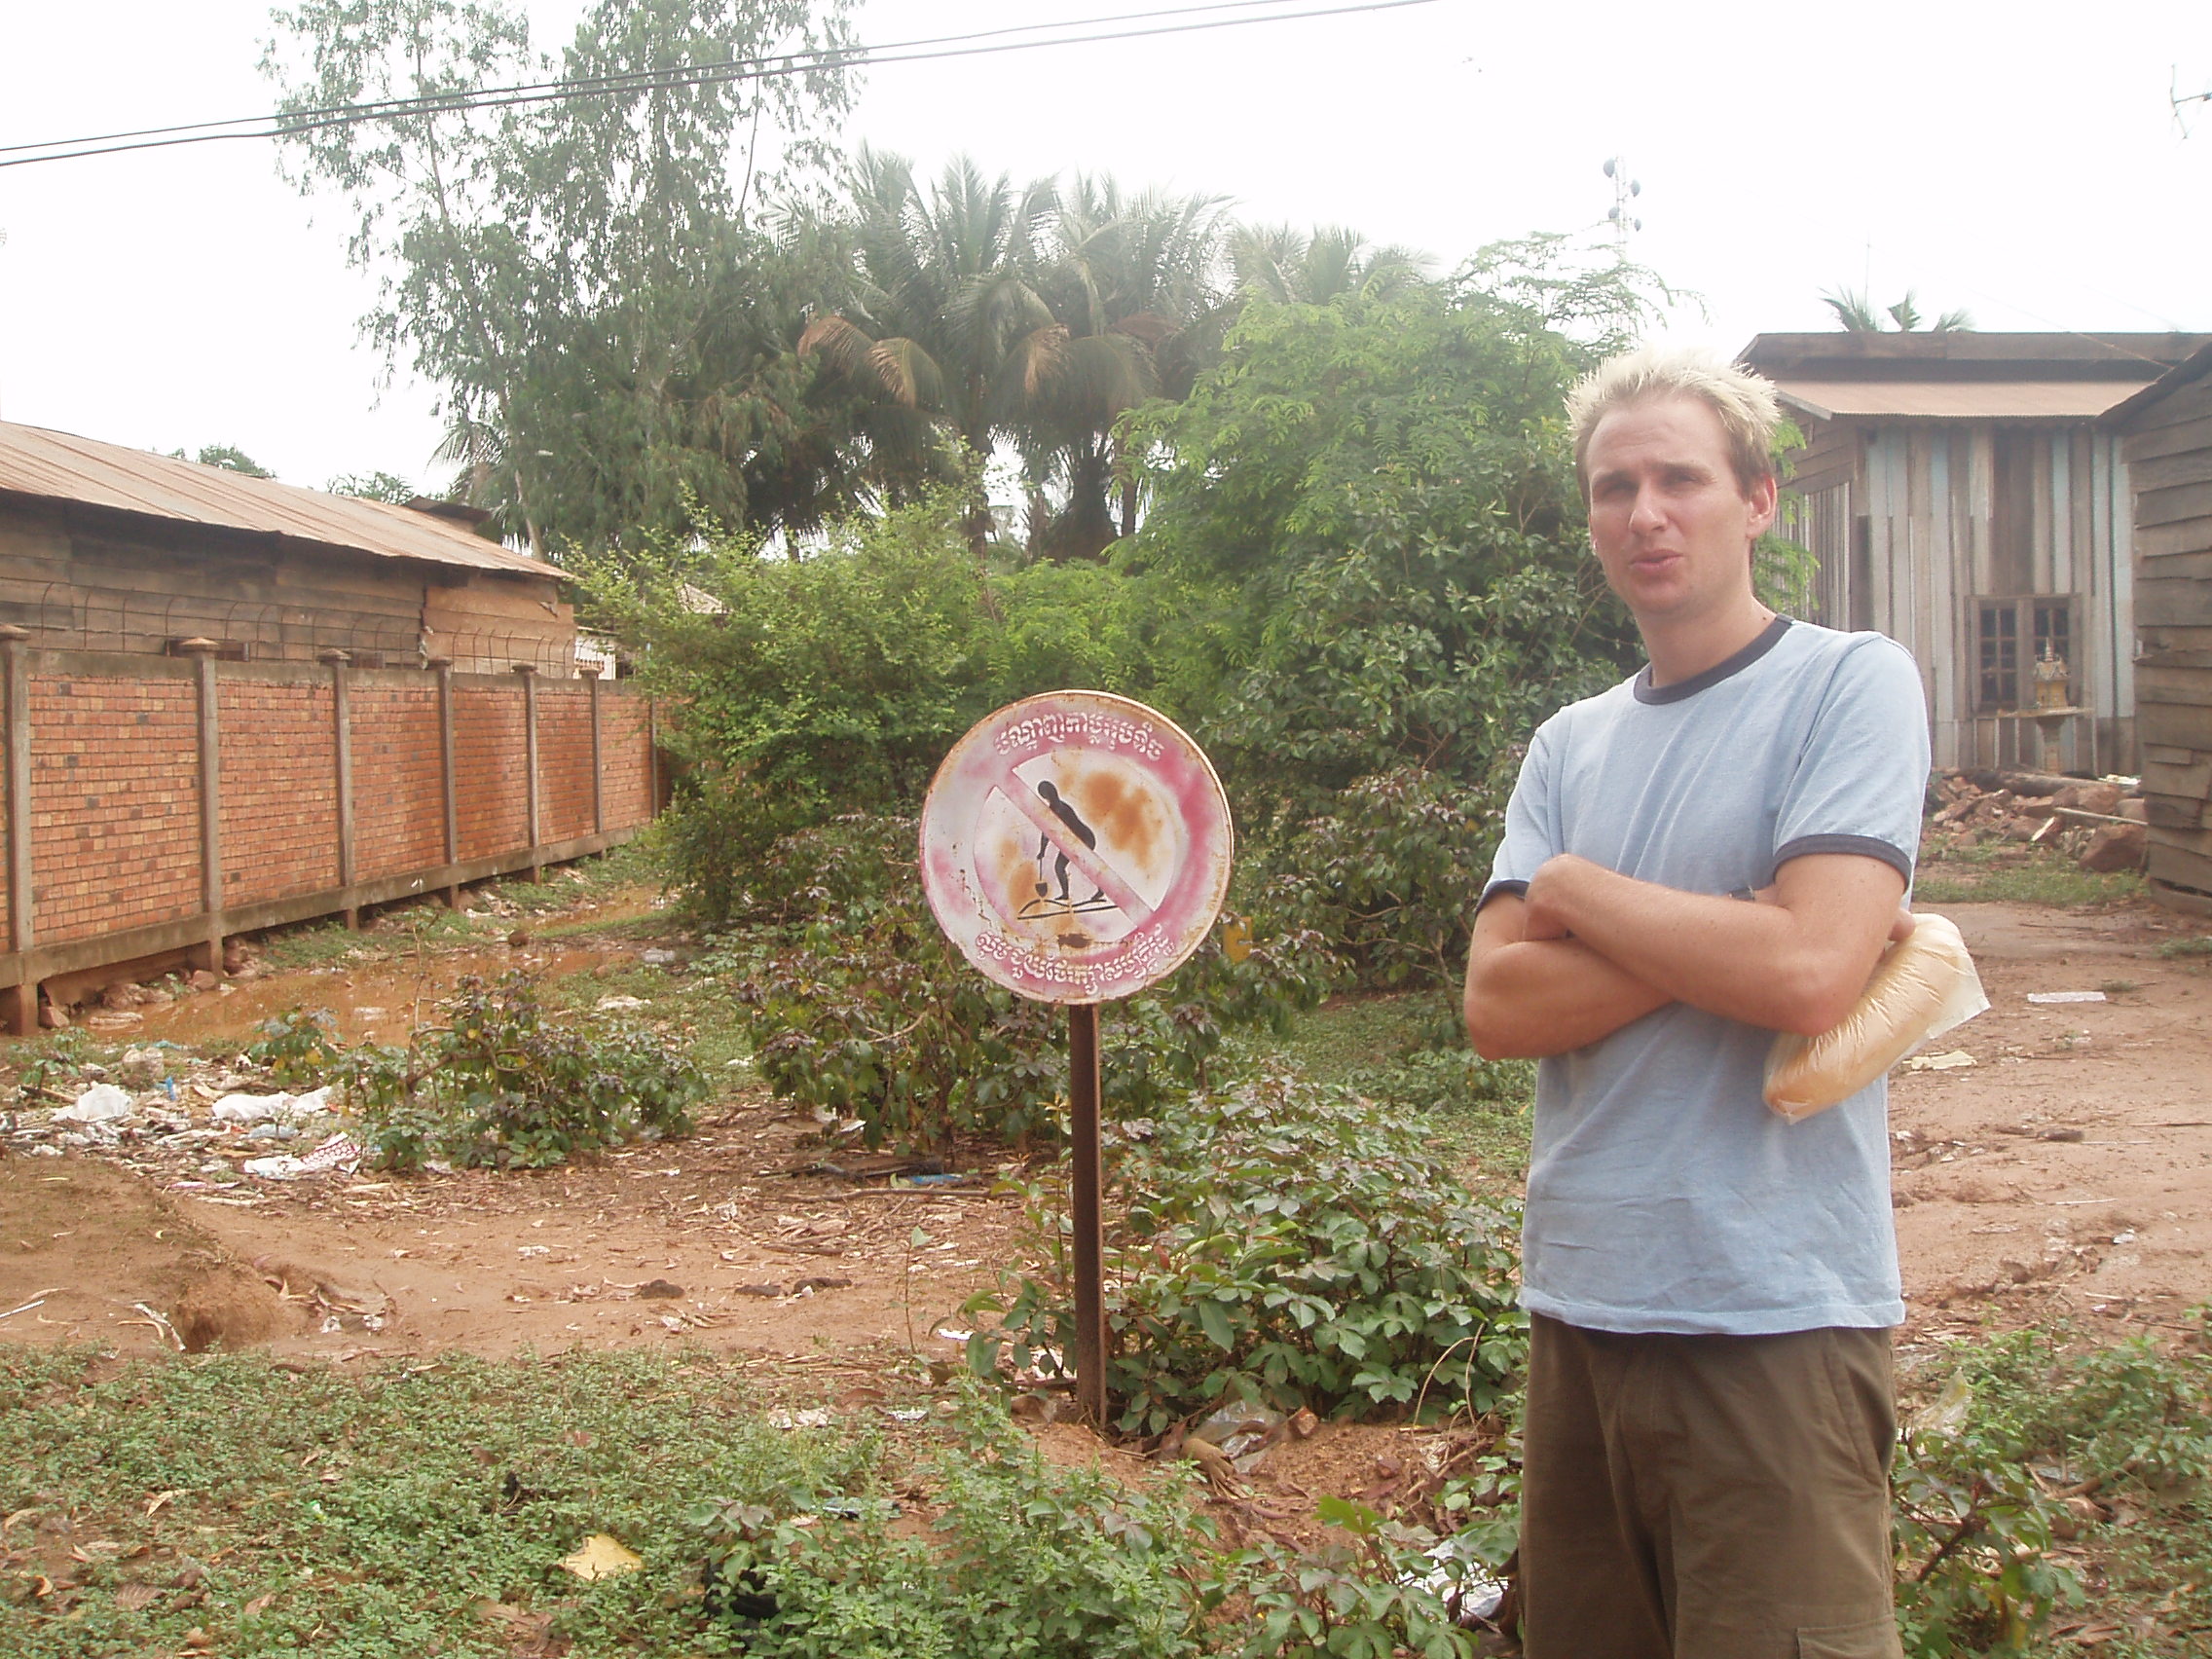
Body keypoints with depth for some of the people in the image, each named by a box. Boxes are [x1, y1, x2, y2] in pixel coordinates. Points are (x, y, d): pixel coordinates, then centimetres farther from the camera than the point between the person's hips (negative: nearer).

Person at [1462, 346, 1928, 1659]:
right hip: (1581, 1303, 6)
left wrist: (1577, 886, -6)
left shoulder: (1852, 683, -6)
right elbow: (1497, 1006, -1)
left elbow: (1811, 972, -19)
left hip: (1776, 1316, -6)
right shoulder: (1571, 745, 11)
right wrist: (1729, 936, -13)